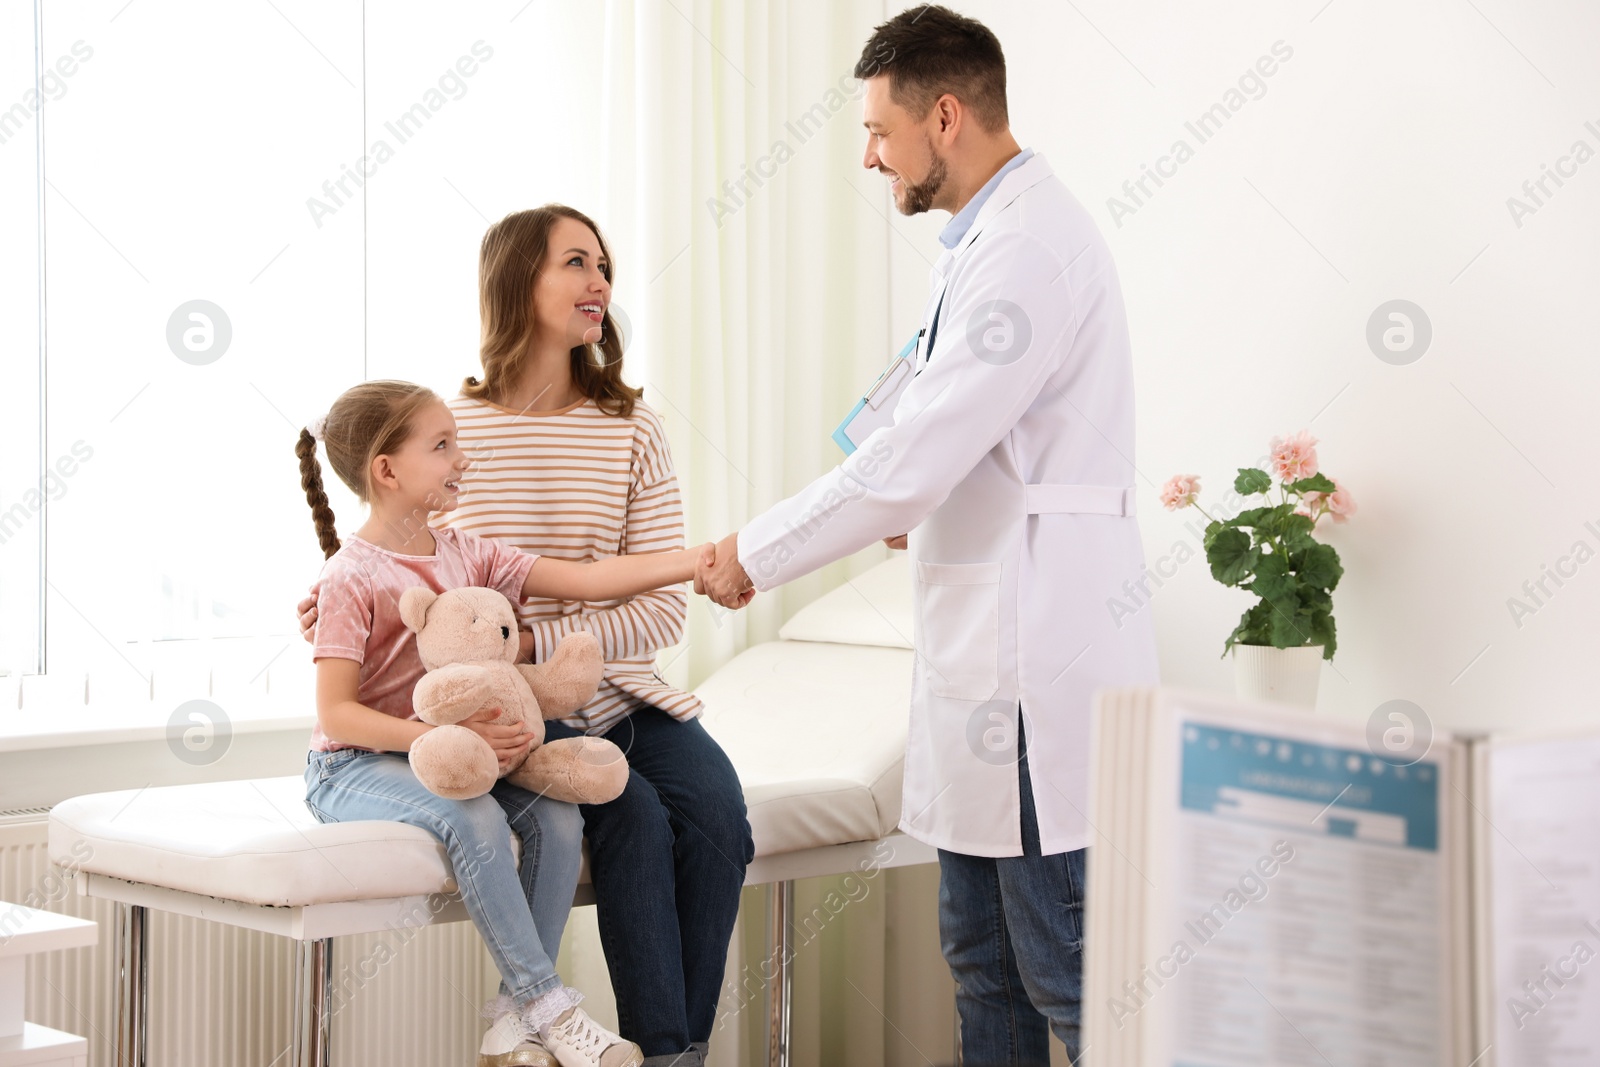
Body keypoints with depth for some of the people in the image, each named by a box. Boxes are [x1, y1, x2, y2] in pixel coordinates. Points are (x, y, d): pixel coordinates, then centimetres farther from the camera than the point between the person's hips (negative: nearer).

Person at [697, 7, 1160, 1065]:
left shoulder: (1030, 243, -17)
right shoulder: (992, 233, 17)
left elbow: (914, 458, -20)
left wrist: (756, 554, -10)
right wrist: (925, 505, 10)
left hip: (1038, 654, -11)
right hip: (985, 647, 11)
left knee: (1070, 972, -5)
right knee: (984, 957, 16)